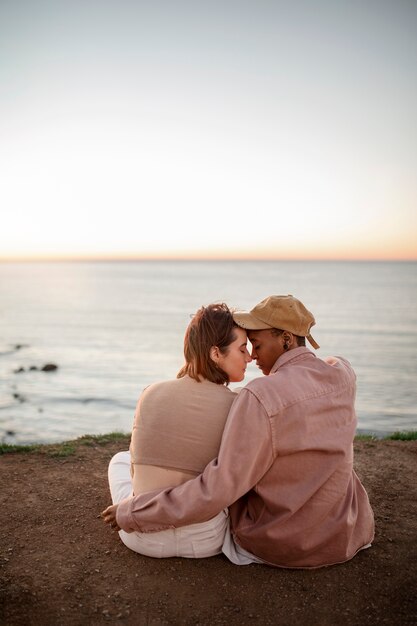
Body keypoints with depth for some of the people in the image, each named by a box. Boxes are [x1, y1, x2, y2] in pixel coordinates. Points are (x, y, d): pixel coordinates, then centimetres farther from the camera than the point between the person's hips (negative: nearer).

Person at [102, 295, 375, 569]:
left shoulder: (260, 398, -29)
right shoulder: (342, 373, -8)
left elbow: (214, 491, -29)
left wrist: (130, 514, -18)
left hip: (276, 544, -4)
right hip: (346, 535, 5)